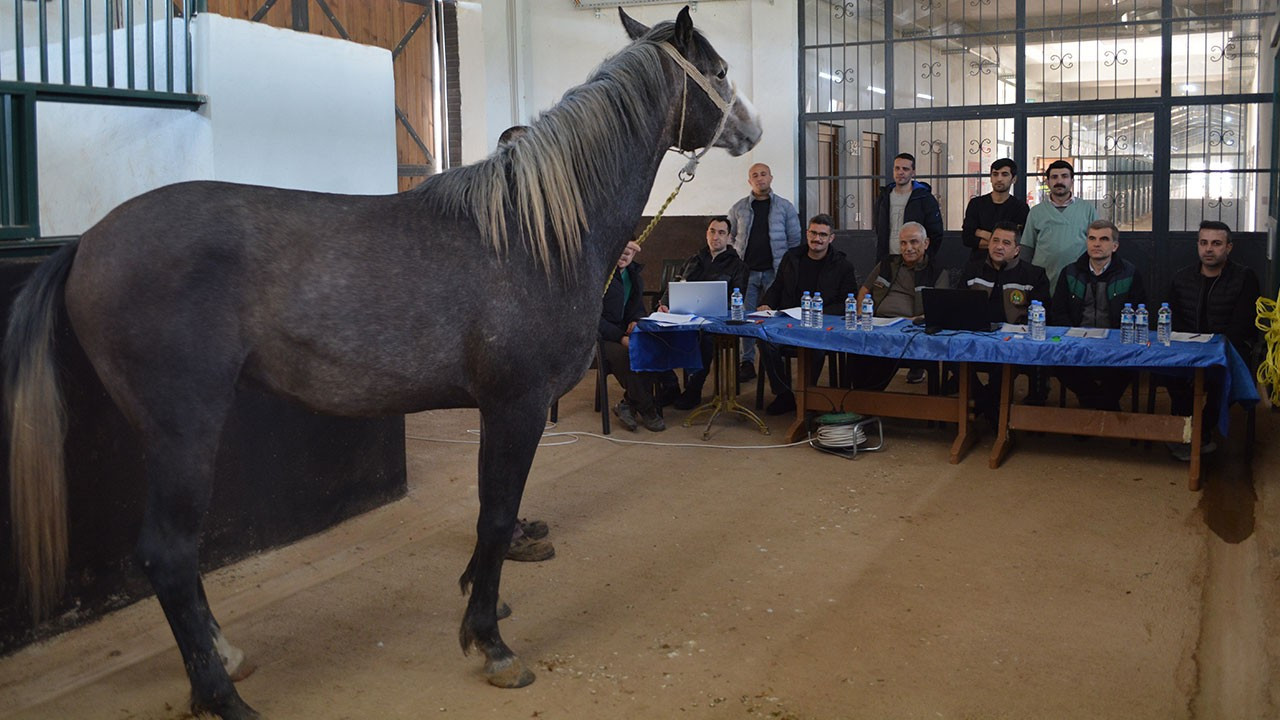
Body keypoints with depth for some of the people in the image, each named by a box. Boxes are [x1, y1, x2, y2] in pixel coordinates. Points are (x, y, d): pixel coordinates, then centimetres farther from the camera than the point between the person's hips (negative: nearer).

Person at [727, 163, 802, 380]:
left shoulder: (785, 207, 5)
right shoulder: (738, 208, 9)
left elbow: (794, 240, 5)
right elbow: (729, 238, 12)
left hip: (775, 272, -1)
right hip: (746, 271, 1)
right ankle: (747, 362, 8)